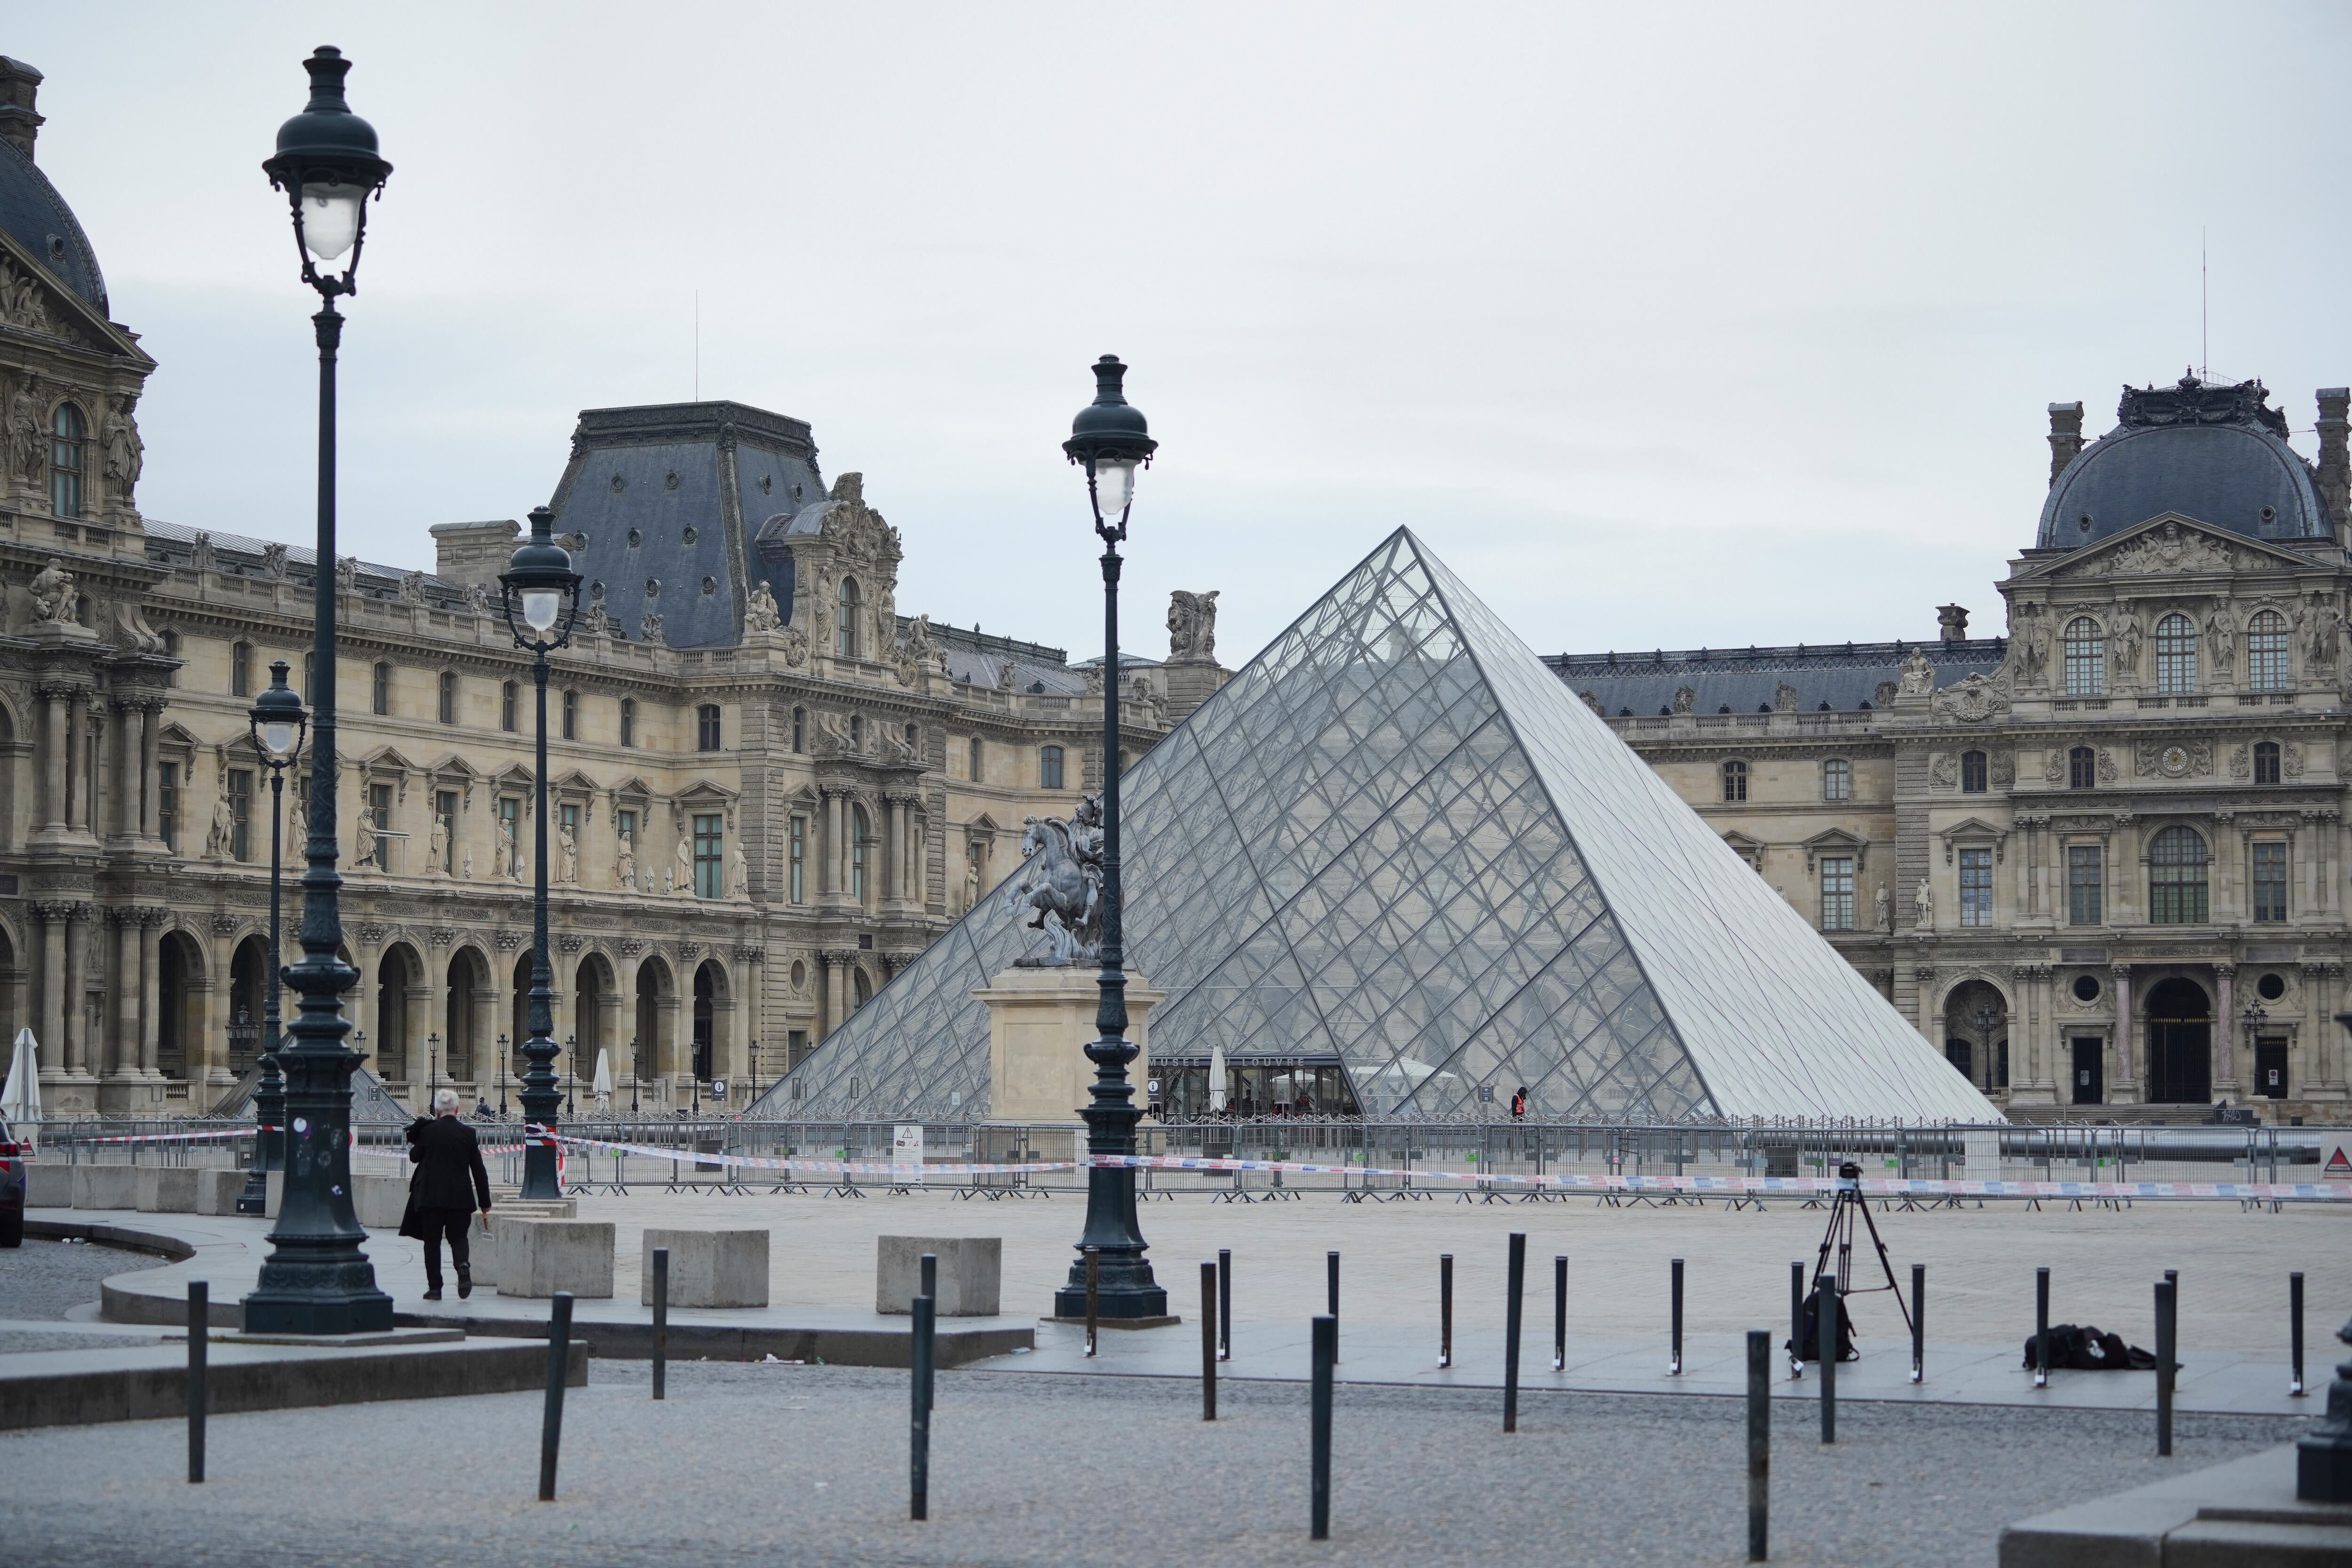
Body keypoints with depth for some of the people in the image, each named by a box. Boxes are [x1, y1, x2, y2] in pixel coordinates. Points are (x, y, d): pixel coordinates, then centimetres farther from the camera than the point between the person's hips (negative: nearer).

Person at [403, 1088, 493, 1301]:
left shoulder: (428, 1131, -5)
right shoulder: (468, 1133, -1)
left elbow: (415, 1156, 12)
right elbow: (479, 1170, 1)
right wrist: (485, 1204, 6)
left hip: (430, 1196, -1)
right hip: (460, 1197, 1)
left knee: (432, 1240, 8)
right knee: (458, 1236, 13)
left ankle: (435, 1287, 4)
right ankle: (463, 1265, -18)